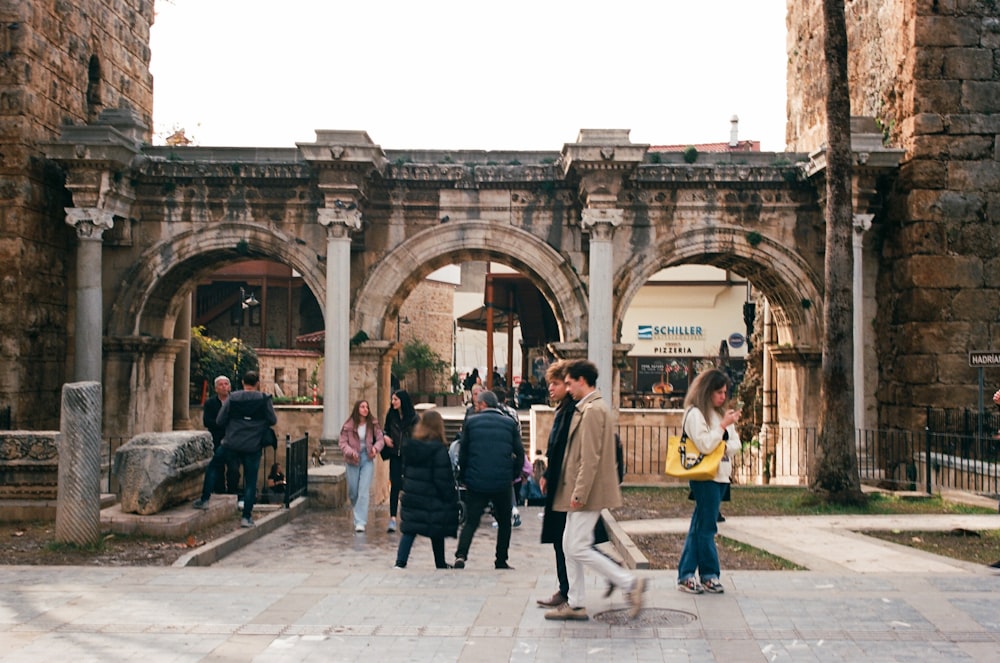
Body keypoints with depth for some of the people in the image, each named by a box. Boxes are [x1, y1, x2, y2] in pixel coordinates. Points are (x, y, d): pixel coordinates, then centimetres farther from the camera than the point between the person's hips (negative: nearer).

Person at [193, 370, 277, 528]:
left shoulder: (232, 398, -3)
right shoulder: (264, 399, -5)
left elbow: (219, 421, 0)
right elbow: (273, 420, 1)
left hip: (231, 444, 1)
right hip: (253, 447, 0)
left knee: (213, 467, 24)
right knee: (250, 481, 6)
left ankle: (204, 499, 23)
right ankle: (246, 517, 5)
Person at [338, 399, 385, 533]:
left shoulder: (373, 424, -2)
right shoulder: (348, 426, -6)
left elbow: (380, 439, 1)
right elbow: (342, 442, -5)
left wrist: (376, 448, -20)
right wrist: (350, 452, -23)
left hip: (367, 459, 0)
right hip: (353, 461, 0)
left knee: (364, 491, -9)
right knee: (353, 491, 10)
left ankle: (360, 522, -8)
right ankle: (359, 512, 40)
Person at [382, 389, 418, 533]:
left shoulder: (413, 417, -6)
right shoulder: (391, 415, 4)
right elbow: (385, 429, 18)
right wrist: (385, 436, -4)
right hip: (395, 455, 2)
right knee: (395, 485, -4)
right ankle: (392, 518, -4)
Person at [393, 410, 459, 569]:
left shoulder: (410, 445, 2)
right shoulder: (439, 449, -17)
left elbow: (405, 468, 11)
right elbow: (442, 479, -17)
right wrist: (450, 498, -8)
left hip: (412, 496, 5)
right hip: (432, 499, -5)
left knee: (409, 530, 6)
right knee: (437, 533, 11)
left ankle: (400, 562, -5)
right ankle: (440, 564, 24)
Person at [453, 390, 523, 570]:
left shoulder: (471, 422, 3)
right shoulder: (509, 423, 5)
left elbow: (463, 452, 3)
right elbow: (519, 452, 3)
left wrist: (463, 477, 11)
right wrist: (513, 475, 13)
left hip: (476, 482, 0)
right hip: (502, 483, 0)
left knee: (471, 521, 5)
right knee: (504, 522, 15)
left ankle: (461, 555, -13)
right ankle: (501, 561, 15)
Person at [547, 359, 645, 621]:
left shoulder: (592, 410, -17)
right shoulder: (590, 408, 16)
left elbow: (590, 458, -22)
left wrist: (579, 493, -21)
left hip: (588, 492, -10)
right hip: (582, 492, 10)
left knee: (578, 548, -7)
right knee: (569, 546, 12)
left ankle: (630, 583, -3)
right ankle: (575, 604, 18)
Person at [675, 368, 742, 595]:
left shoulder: (721, 414, 18)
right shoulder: (695, 413, -8)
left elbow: (735, 444, 15)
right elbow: (705, 445, -18)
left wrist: (726, 445, -5)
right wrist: (723, 426, -16)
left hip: (721, 475, 8)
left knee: (699, 526, 9)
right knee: (707, 527, -3)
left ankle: (685, 576, 12)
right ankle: (709, 576, 5)